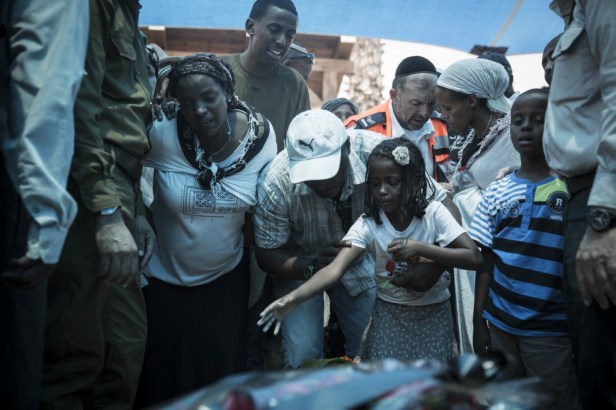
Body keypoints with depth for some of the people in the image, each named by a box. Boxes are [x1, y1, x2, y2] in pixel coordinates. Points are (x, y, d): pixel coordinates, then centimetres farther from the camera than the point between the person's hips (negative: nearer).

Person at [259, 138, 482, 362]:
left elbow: (475, 258, -21)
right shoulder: (368, 223, -16)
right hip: (390, 313, 0)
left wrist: (420, 248, -29)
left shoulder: (433, 212, -16)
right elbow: (335, 269, -29)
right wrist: (295, 297, -45)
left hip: (433, 312, 0)